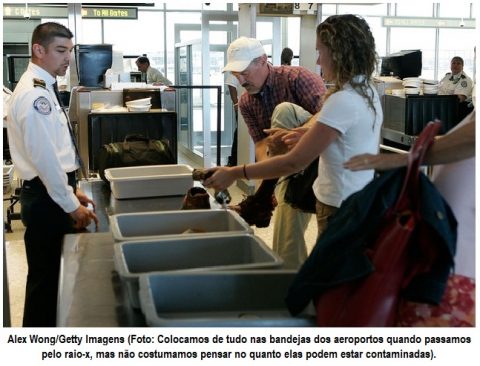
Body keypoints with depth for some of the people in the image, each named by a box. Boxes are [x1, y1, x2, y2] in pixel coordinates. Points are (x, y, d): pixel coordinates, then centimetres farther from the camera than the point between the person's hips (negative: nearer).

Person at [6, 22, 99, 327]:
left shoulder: (43, 89, 12)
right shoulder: (35, 95, -20)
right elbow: (44, 159, -23)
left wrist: (72, 190, 16)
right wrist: (72, 206, -16)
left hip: (54, 191, 10)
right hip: (45, 198, -10)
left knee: (52, 272, 19)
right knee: (45, 275, 2)